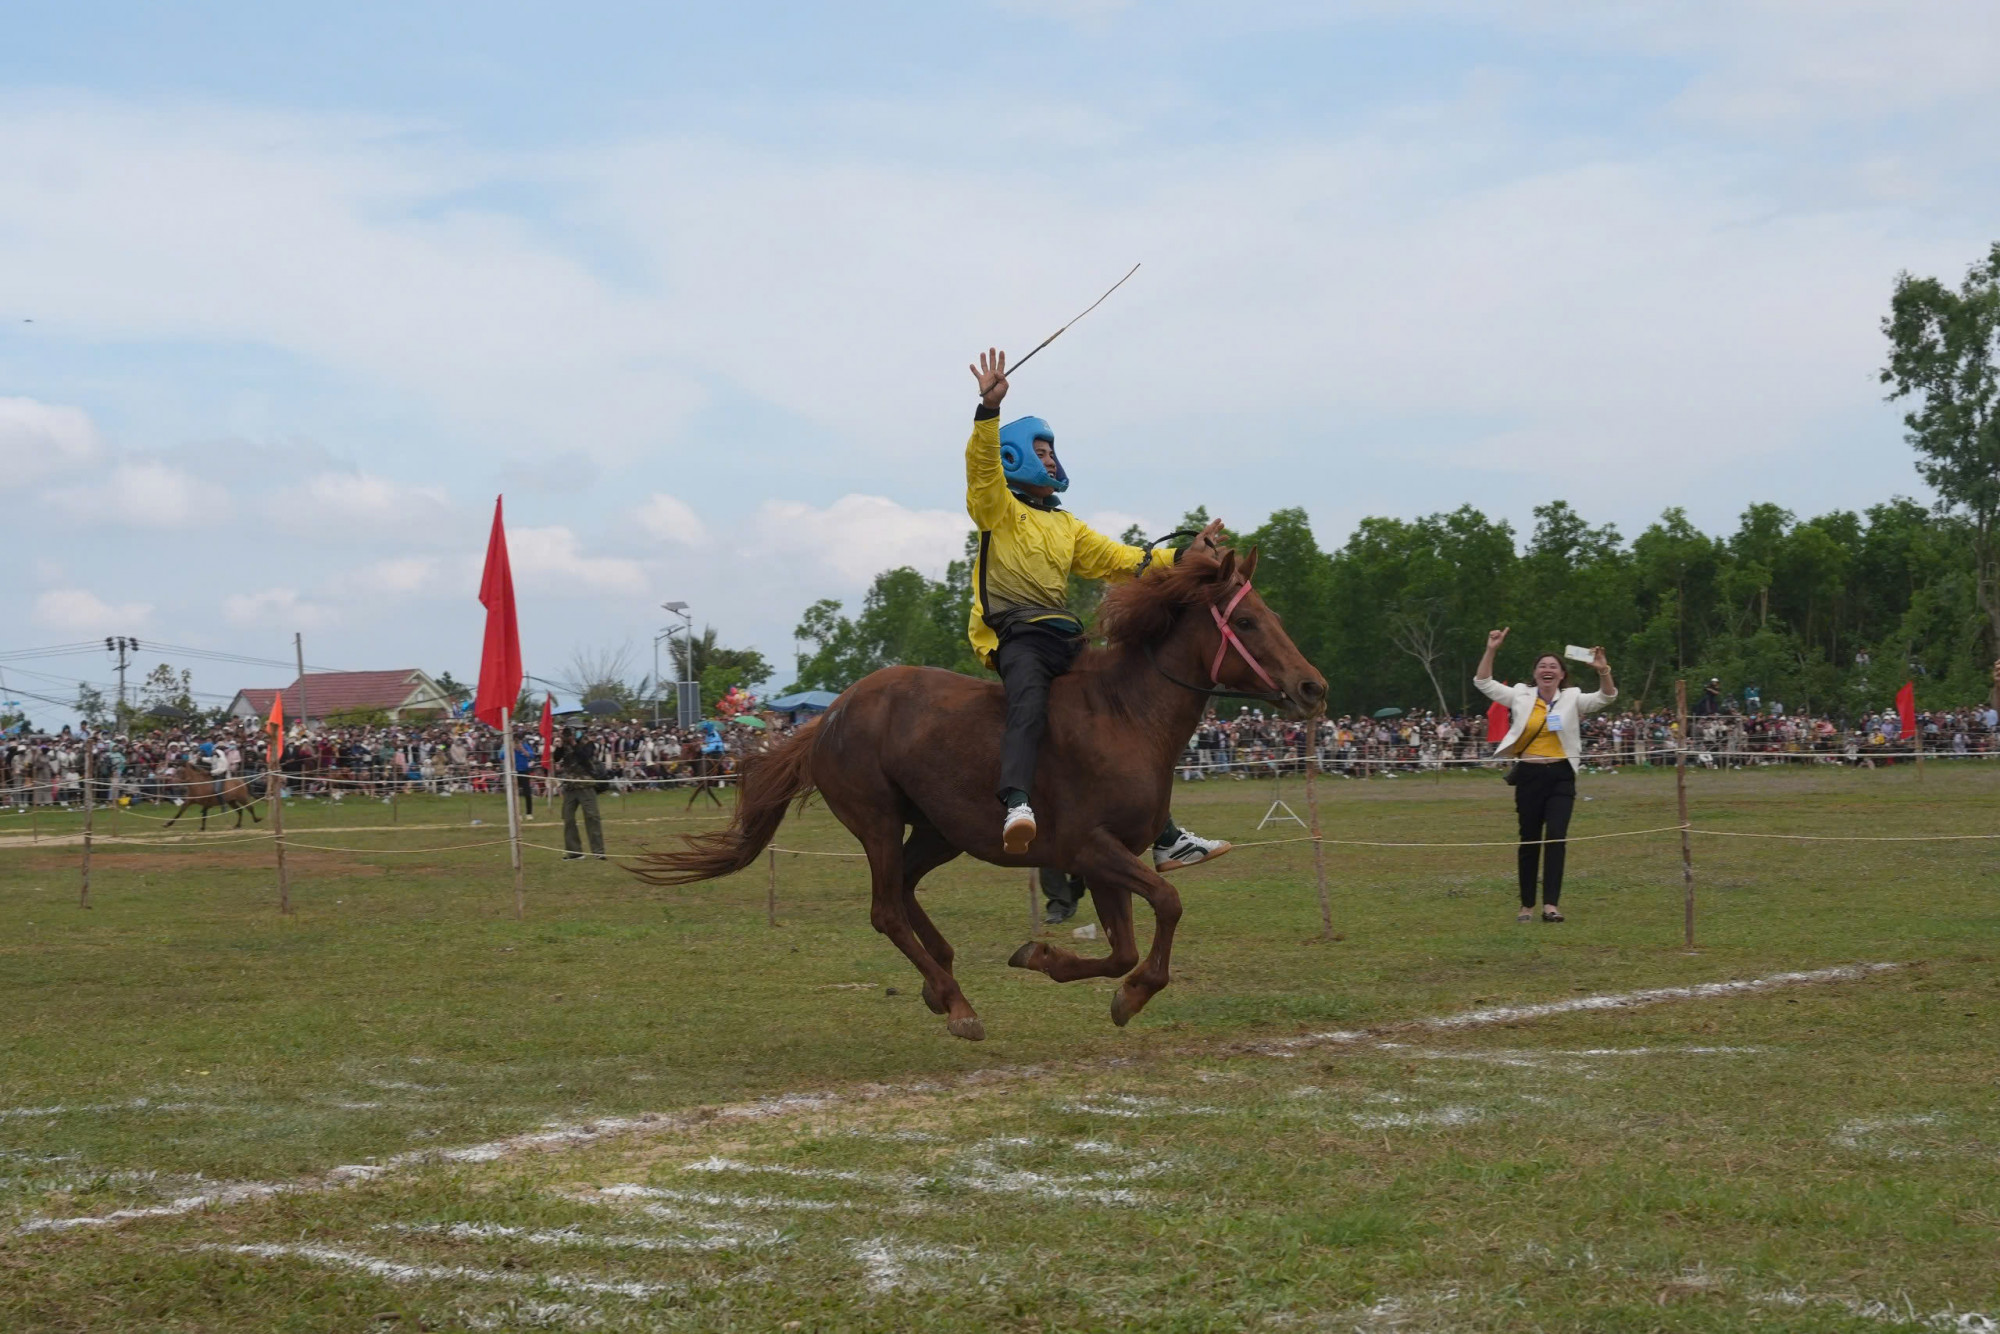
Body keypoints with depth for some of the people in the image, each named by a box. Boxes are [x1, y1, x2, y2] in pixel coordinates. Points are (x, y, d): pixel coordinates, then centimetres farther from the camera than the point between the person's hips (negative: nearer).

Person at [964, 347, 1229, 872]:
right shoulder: (998, 508, 6)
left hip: (1064, 638, 8)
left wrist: (1182, 557, 15)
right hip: (1015, 633, -8)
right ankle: (1016, 805, -61)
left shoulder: (1066, 524, 27)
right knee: (1030, 703, -39)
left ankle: (1166, 840, 14)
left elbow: (1119, 559, 24)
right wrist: (989, 407, -29)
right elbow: (982, 462, -13)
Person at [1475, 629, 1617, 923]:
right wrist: (1491, 651, -6)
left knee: (1556, 838, -11)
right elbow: (1484, 683, 5)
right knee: (1529, 840, 7)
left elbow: (1606, 697, -7)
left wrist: (1603, 671, -26)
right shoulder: (1521, 696, 5)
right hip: (1529, 775, 1)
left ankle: (1550, 904, -11)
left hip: (1561, 777, -1)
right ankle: (1527, 905, 16)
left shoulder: (1572, 699, 4)